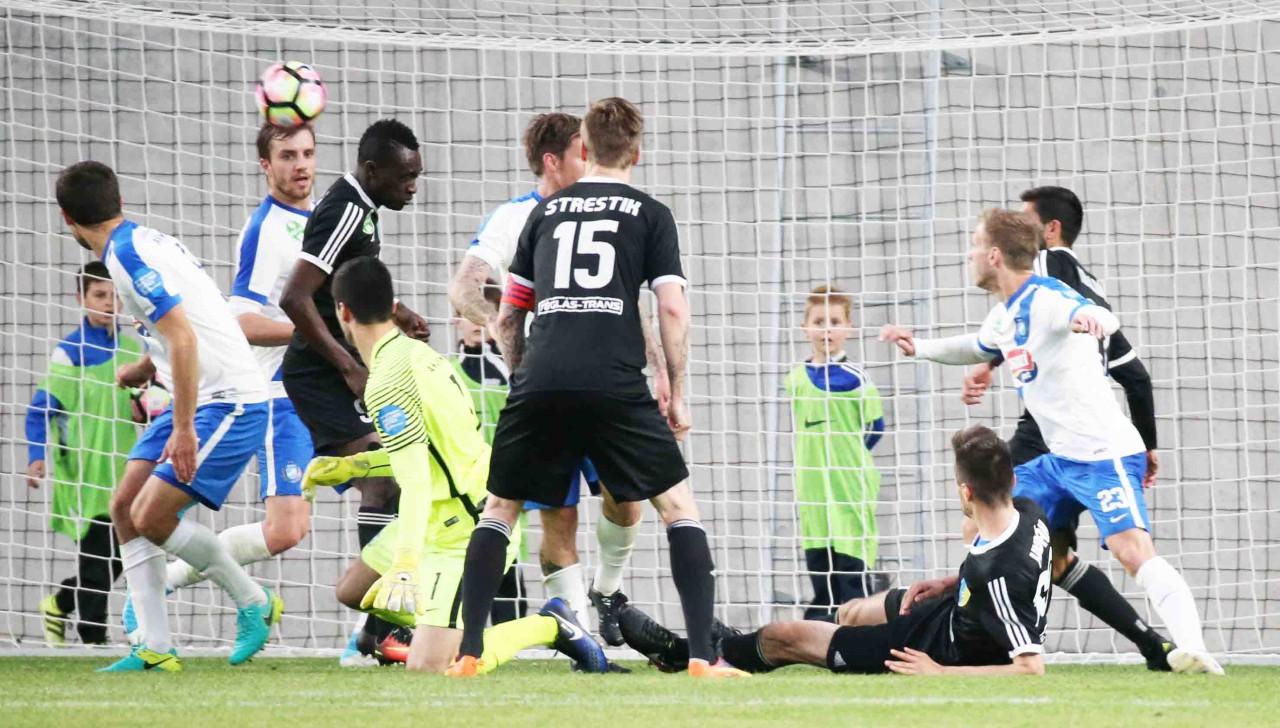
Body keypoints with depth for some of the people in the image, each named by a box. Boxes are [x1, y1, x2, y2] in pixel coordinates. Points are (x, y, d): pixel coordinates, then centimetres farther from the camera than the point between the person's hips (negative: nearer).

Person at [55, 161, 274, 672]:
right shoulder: (145, 242, 11)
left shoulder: (129, 256, -18)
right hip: (200, 400, 10)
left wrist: (183, 428, -25)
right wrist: (147, 366, 34)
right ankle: (155, 649, 2)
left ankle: (254, 603, 7)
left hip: (228, 401, -10)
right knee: (125, 507, 4)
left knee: (151, 516, -13)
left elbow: (183, 338, -26)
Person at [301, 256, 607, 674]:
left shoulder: (386, 384, -22)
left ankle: (550, 628, -1)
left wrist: (405, 568, -36)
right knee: (353, 592, 20)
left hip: (463, 533, -10)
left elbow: (416, 485, -29)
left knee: (428, 667, -14)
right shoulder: (417, 352, 6)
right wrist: (349, 467, 22)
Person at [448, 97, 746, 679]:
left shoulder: (546, 210, 20)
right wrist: (677, 395, 11)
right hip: (616, 385, -2)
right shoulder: (650, 215, 12)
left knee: (499, 508, 16)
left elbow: (507, 318, 22)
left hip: (539, 385, 2)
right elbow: (672, 310, 3)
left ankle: (469, 653, 5)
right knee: (678, 506, 8)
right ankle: (702, 656, -3)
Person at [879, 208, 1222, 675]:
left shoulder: (1046, 299, -16)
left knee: (1132, 549, -27)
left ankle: (1191, 648, -39)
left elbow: (1104, 319, -38)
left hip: (1105, 455, -10)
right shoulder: (1006, 315, 13)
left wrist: (1090, 320, -61)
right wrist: (920, 348, 34)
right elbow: (978, 348, 39)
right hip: (1060, 459, 10)